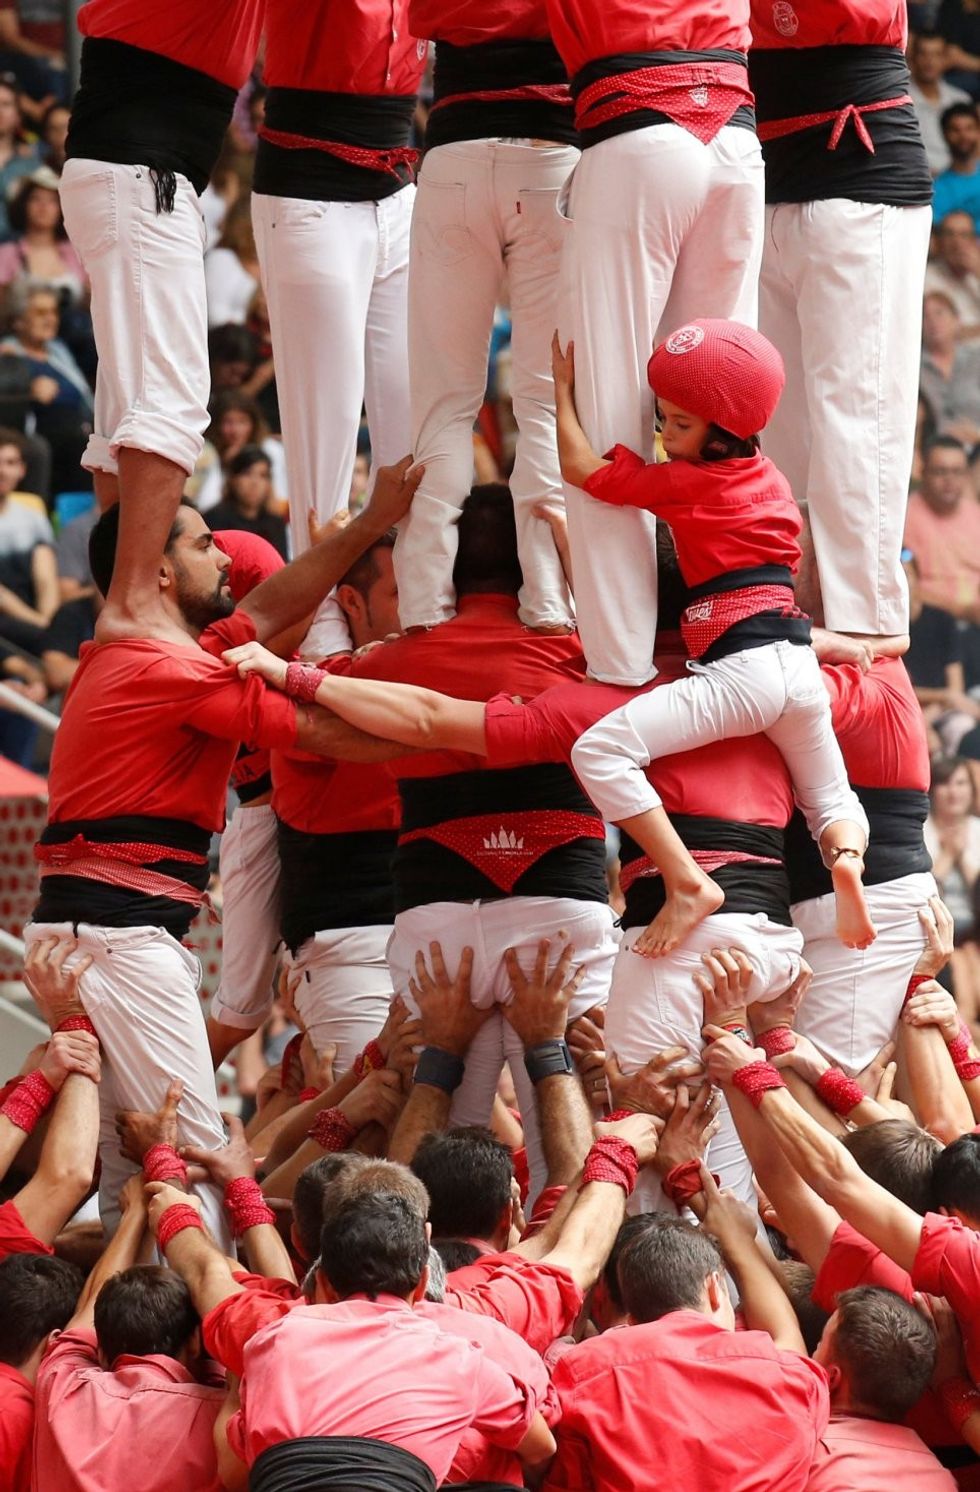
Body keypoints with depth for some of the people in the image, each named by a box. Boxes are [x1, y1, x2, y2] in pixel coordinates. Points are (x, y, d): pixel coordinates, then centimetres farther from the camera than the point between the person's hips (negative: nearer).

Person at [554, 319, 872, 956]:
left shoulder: (685, 482, -2)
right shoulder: (770, 479, 19)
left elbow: (580, 466, 3)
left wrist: (563, 387, 15)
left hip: (740, 666, -8)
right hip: (801, 661, 8)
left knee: (599, 750, -15)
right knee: (830, 802, 26)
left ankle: (689, 884, -24)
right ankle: (847, 857, -11)